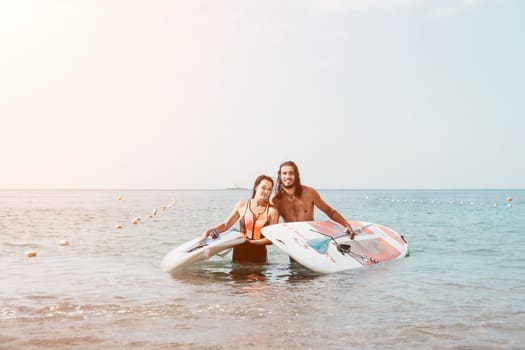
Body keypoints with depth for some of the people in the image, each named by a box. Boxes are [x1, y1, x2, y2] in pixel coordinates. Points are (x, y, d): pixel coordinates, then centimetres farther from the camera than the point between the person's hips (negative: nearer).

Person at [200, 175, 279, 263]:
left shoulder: (272, 211, -2)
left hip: (259, 254, -1)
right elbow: (225, 224, 12)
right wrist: (208, 231, -1)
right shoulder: (242, 205, 4)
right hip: (240, 252, 1)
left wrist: (252, 242, -18)